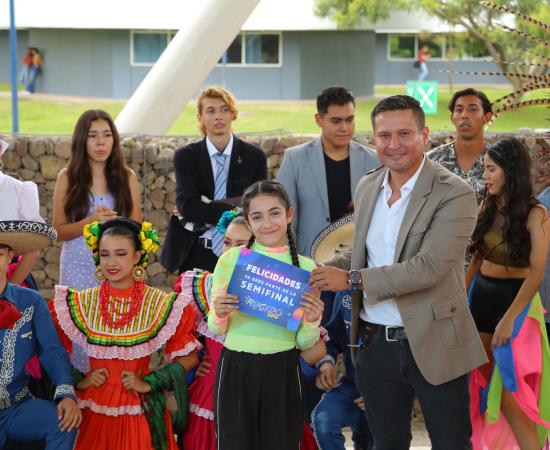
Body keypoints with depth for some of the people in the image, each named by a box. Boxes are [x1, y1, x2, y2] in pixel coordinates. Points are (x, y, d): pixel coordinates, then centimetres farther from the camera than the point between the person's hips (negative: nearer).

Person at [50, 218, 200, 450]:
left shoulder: (164, 305, -5)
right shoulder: (79, 303, 0)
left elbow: (190, 357, 0)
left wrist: (150, 382, -8)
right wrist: (78, 379, -6)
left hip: (140, 411, -1)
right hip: (93, 410, 2)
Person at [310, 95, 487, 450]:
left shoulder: (455, 194, -14)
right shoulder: (367, 187, 8)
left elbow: (429, 267, -23)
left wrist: (352, 279, -20)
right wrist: (322, 271, 2)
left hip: (433, 345, -6)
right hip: (375, 344, 6)